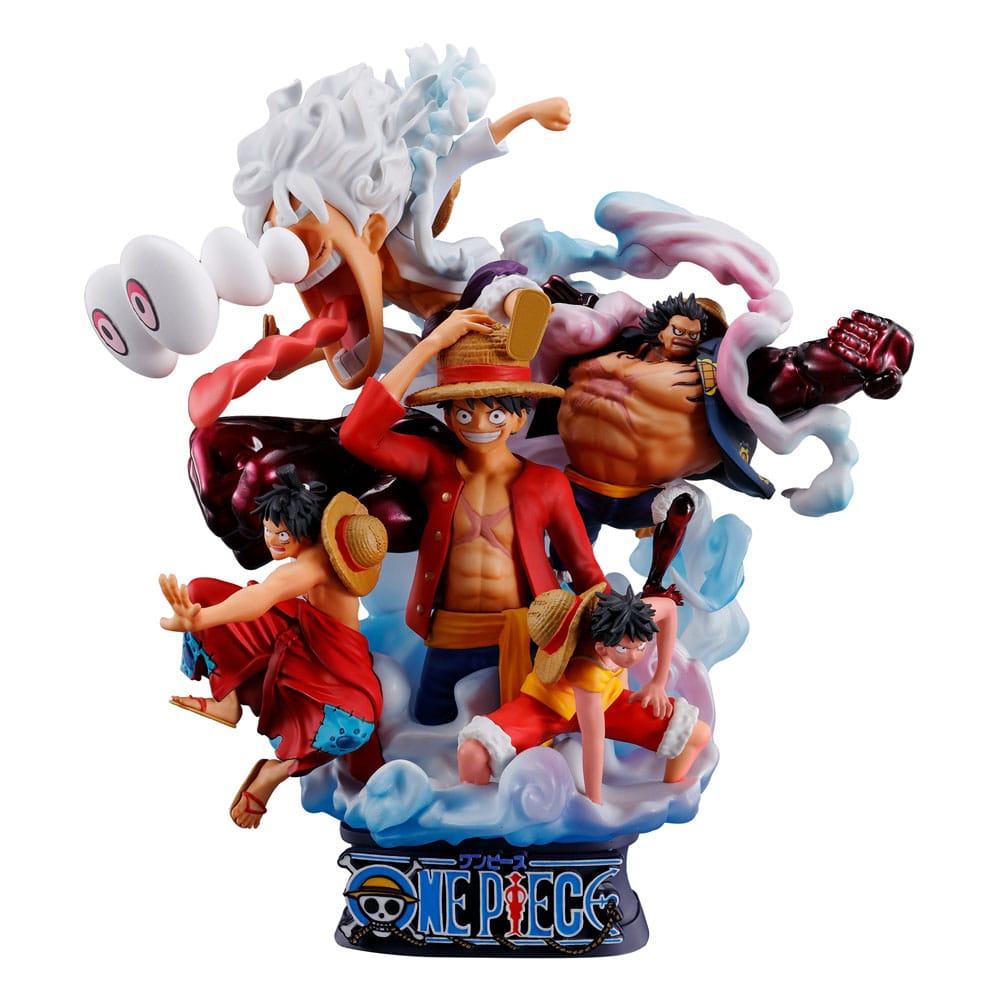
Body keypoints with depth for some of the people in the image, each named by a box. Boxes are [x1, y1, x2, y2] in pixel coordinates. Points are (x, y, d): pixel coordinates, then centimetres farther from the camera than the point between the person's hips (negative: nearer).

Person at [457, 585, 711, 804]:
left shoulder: (623, 611, -29)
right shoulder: (587, 670, -42)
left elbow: (669, 607, -7)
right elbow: (593, 740, -35)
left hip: (604, 699, 6)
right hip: (547, 704, -6)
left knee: (698, 734, -7)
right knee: (472, 754, -33)